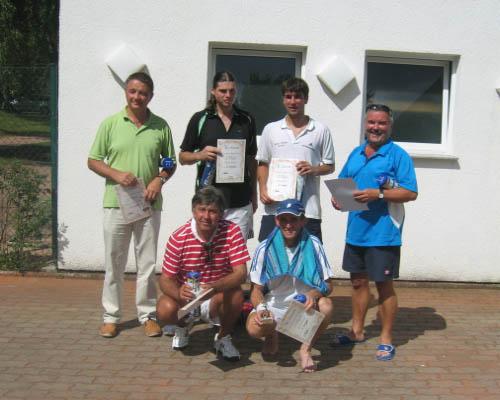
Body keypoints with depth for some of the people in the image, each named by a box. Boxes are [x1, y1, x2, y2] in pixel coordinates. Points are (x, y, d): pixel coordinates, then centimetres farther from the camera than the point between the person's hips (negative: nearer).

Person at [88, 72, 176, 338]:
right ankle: (111, 316, 20)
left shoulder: (161, 126, 4)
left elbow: (170, 163, 12)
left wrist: (159, 179, -8)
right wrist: (116, 174, -14)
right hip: (116, 203, 0)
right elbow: (93, 161, 4)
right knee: (114, 263, 8)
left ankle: (147, 314, 20)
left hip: (149, 205, 1)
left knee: (147, 263, 7)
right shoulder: (110, 123, 1)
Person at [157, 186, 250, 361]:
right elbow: (166, 278, -14)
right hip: (186, 295, 1)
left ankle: (223, 338, -1)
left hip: (219, 297, -1)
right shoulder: (179, 238, -15)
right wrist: (178, 292, -39)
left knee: (236, 294, -33)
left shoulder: (232, 232, -17)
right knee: (165, 310, -29)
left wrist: (214, 287, -43)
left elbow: (240, 273, -23)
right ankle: (184, 324, 12)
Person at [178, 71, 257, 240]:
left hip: (240, 202, 2)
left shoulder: (247, 120, 9)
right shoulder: (200, 119, 3)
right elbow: (183, 157, 6)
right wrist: (200, 155, -15)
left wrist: (254, 193, 14)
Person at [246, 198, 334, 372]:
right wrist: (260, 307, -25)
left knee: (326, 306, -33)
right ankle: (272, 334, 10)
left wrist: (314, 294, -30)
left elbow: (327, 285, -7)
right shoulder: (265, 249, -8)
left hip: (305, 305, 0)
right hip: (274, 305, 0)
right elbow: (257, 289, -3)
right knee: (253, 327, -30)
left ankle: (306, 349, -7)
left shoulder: (313, 245, -9)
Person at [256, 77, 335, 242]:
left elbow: (330, 166, 10)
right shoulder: (270, 129, 11)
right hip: (274, 207, 2)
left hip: (308, 210, -1)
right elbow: (263, 164, 15)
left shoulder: (321, 131, 6)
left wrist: (313, 169, -11)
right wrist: (263, 189, -2)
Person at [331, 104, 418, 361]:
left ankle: (386, 339, 17)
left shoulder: (398, 155, -8)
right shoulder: (356, 154, 12)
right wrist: (337, 196, -1)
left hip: (383, 233, -6)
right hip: (355, 231, 6)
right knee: (358, 281, 16)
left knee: (384, 285, 3)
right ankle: (357, 331, 32)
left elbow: (410, 192, -14)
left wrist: (378, 194, -24)